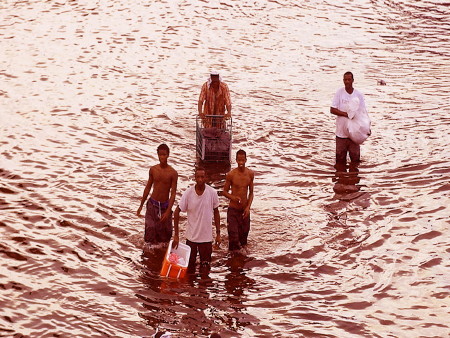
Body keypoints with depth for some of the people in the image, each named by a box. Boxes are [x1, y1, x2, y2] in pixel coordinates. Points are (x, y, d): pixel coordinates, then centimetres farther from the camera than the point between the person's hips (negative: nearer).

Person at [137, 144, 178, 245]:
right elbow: (148, 188, 10)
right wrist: (141, 205, 13)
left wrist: (168, 211, -20)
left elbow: (173, 193, -11)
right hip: (152, 205, 2)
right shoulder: (153, 170, -1)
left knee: (165, 232, 7)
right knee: (150, 230, -4)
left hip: (164, 206, -2)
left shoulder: (172, 173, -10)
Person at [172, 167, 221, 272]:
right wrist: (176, 235, -6)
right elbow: (177, 212, -4)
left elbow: (216, 213, 5)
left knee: (205, 268, 3)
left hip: (206, 237, 0)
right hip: (191, 237, 0)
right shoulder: (188, 193, -12)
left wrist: (218, 233, 5)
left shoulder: (212, 193, -8)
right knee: (189, 267, 11)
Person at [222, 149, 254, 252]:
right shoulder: (231, 174, -11)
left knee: (244, 234, 11)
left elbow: (251, 192, 7)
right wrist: (233, 197, -22)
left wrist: (248, 207, -5)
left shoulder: (250, 174, -1)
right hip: (233, 209, -3)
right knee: (233, 236, -6)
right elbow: (224, 192, -2)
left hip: (245, 210, 3)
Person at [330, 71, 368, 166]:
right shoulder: (339, 93, -3)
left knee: (355, 157, 4)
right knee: (340, 157, 7)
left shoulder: (359, 95, 0)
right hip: (341, 132, -1)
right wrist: (346, 114, -19)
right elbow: (332, 110, -6)